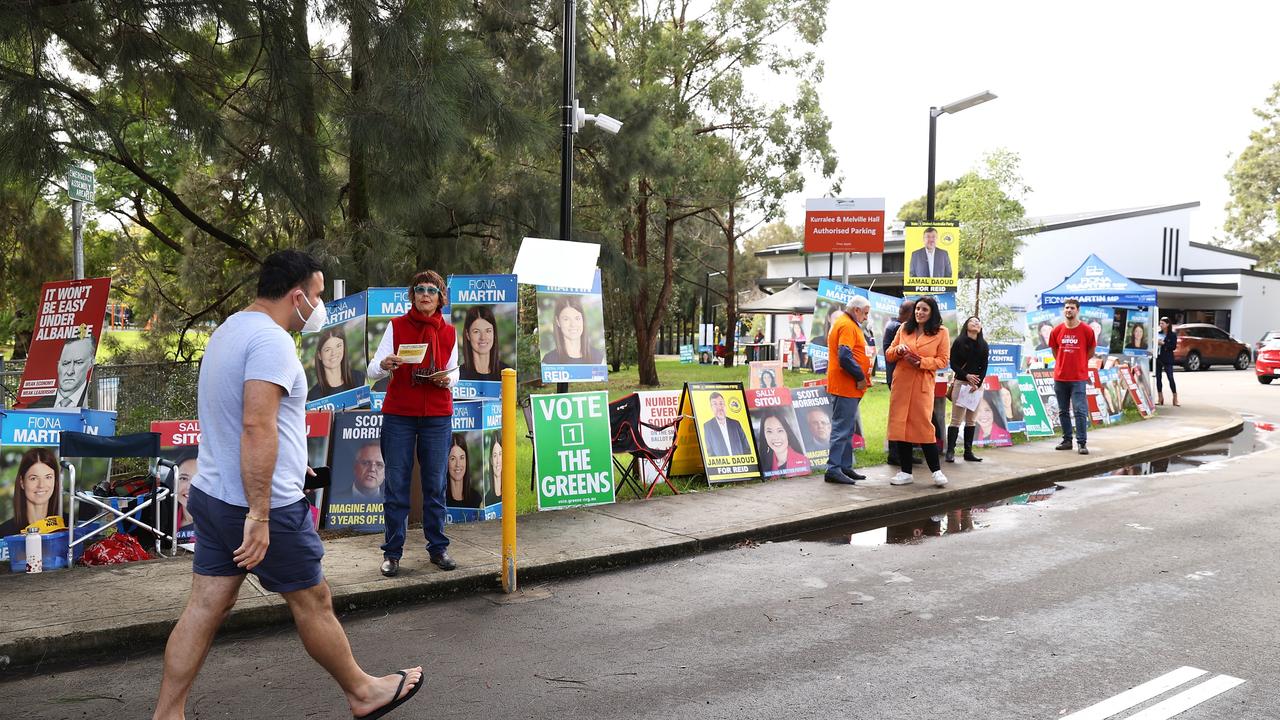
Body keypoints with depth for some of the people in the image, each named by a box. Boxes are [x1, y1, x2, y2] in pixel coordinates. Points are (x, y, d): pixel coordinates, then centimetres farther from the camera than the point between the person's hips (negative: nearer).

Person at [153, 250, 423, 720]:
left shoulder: (229, 331, 14)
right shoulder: (271, 340, -19)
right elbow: (257, 426, -29)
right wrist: (259, 516, -29)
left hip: (212, 495, 9)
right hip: (264, 506, -9)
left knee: (206, 607, 10)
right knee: (312, 601, 6)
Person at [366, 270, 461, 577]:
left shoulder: (449, 333, 9)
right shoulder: (396, 326, 2)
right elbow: (372, 370, -5)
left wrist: (447, 378, -8)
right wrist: (383, 364, -28)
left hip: (437, 416, 2)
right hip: (398, 415, -2)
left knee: (435, 485, 4)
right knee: (396, 485, 0)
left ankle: (438, 548, 14)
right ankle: (392, 552, 8)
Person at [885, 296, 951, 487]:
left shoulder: (941, 332, 2)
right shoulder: (904, 328, 12)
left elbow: (943, 360, -1)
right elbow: (888, 354, 15)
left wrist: (921, 362, -14)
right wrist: (898, 349, -7)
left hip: (923, 385, -4)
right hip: (901, 383, 4)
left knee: (924, 426, -7)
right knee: (900, 426, 3)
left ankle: (936, 471, 4)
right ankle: (905, 472, 11)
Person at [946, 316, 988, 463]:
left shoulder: (983, 345, 10)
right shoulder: (959, 342, 0)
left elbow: (984, 368, 6)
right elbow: (953, 364, -3)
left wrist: (977, 384, -7)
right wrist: (966, 376, -15)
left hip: (977, 385, 4)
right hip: (961, 383, -4)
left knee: (970, 421, 6)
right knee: (956, 420, -8)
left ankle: (968, 452, 9)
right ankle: (950, 451, -8)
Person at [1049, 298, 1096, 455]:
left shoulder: (1087, 330, -5)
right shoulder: (1057, 331, 3)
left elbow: (1091, 351, 6)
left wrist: (1078, 363, 8)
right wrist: (1063, 363, 11)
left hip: (1078, 378, -4)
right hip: (1060, 377, 4)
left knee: (1080, 411, -8)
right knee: (1063, 411, 10)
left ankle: (1082, 443, -5)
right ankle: (1067, 440, 19)